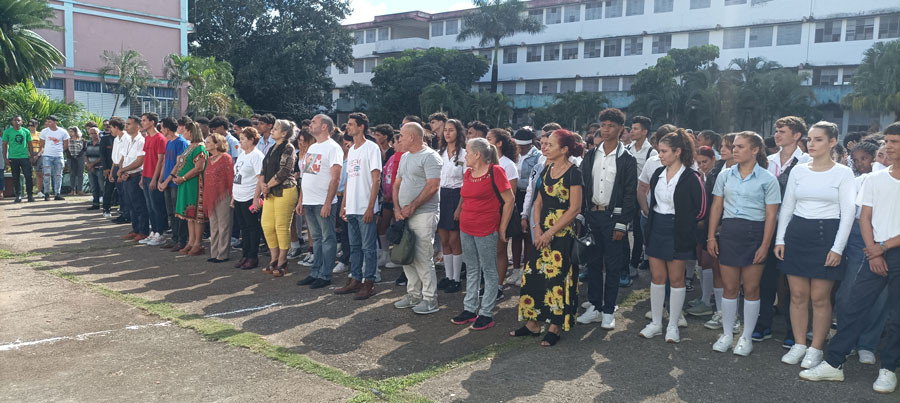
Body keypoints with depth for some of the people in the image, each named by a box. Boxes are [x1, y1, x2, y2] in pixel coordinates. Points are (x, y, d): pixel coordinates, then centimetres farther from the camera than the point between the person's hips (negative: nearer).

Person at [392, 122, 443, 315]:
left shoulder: (429, 156, -9)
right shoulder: (404, 157, 18)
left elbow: (433, 186, -18)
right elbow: (397, 184, 19)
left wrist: (411, 207, -15)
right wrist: (397, 208, 3)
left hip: (423, 214, -8)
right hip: (404, 215, 9)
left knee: (423, 258, -7)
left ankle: (430, 300, 3)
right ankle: (414, 295, 23)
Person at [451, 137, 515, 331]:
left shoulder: (495, 171, -11)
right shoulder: (468, 173, 11)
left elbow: (510, 200, -10)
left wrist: (502, 227, -9)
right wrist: (459, 210, 15)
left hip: (486, 230, -8)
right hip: (466, 228, 8)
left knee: (489, 271, 3)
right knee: (472, 270, 14)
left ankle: (486, 314, 10)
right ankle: (470, 309, 24)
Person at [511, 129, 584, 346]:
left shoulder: (573, 172, -12)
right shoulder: (547, 169, 9)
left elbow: (575, 208, -15)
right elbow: (539, 201, 12)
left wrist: (550, 233, -15)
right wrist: (537, 228, -2)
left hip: (562, 232, -7)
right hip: (543, 232, 7)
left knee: (558, 276, 0)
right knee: (534, 273, 7)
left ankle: (555, 327, 13)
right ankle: (533, 322, 18)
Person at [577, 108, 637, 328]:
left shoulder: (627, 159, -3)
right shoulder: (590, 156, 8)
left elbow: (630, 194, -6)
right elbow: (583, 187, 9)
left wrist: (622, 224, -11)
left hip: (614, 217, -4)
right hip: (592, 214, 4)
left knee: (613, 266, 4)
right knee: (593, 263, 10)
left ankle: (608, 312, 15)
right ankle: (595, 307, 22)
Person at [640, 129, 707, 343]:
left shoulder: (691, 177, -11)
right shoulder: (658, 174, 8)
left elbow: (700, 209, -9)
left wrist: (683, 224, -2)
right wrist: (651, 223, 11)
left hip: (677, 232, -5)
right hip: (657, 228, 6)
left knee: (676, 279, 4)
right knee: (657, 277, 8)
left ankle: (673, 327, 14)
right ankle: (656, 323, 18)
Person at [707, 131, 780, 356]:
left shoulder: (767, 179, -3)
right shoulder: (725, 175, 7)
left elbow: (771, 215, -4)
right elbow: (716, 207, 9)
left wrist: (765, 245, -10)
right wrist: (711, 237, 4)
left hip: (754, 233, -3)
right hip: (729, 232, 3)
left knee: (751, 289, 4)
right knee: (730, 287, 7)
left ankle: (746, 338, 17)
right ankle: (727, 334, 20)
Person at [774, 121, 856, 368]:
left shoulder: (843, 173, -1)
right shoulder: (798, 170, 9)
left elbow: (848, 212, -4)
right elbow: (786, 207, 12)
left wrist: (837, 248, -11)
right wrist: (780, 239, 5)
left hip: (826, 235, -3)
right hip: (796, 234, 3)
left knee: (820, 297, 0)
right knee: (798, 294, 6)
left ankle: (816, 348, 13)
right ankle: (799, 345, 17)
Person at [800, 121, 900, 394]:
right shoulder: (875, 179, 7)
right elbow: (865, 218, 6)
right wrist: (873, 253, -5)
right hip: (876, 254, 3)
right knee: (852, 308, 1)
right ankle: (834, 364, 8)